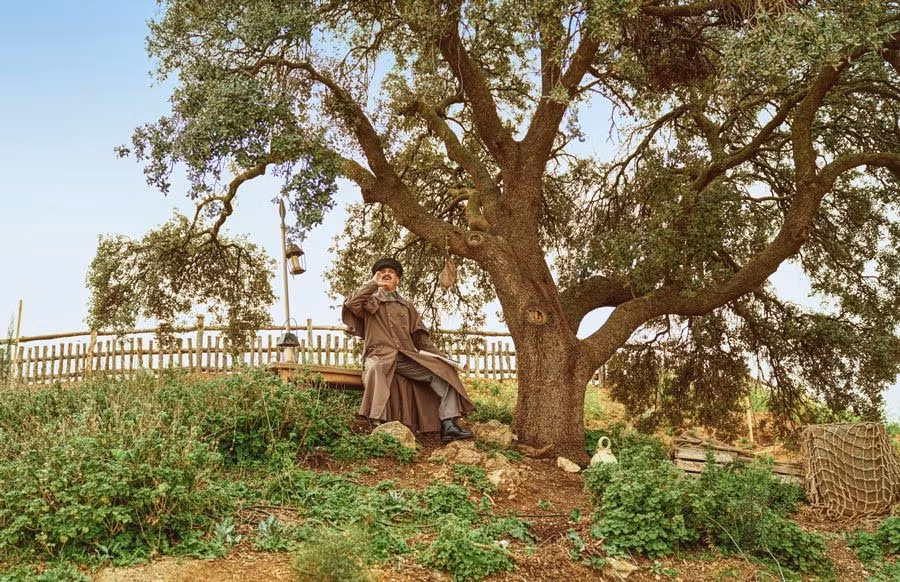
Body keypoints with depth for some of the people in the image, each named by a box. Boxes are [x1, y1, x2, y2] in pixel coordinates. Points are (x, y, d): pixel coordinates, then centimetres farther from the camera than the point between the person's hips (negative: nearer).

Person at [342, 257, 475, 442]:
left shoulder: (406, 306, 29)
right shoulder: (369, 301, 18)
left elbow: (419, 335, 23)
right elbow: (351, 303, -6)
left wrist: (438, 356, 9)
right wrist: (373, 283, 6)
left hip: (407, 359, 4)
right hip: (380, 356, -4)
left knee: (442, 370, -19)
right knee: (374, 369, -40)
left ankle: (448, 425, -27)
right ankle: (379, 426, -47)